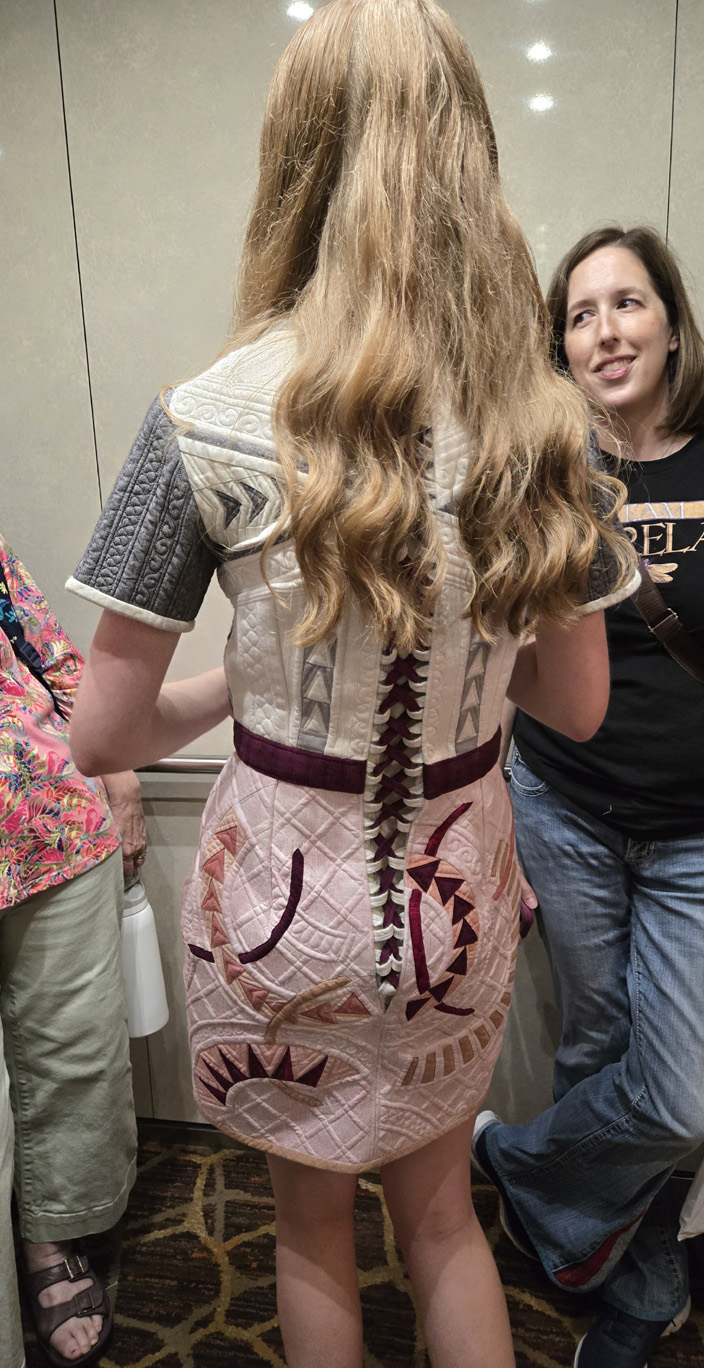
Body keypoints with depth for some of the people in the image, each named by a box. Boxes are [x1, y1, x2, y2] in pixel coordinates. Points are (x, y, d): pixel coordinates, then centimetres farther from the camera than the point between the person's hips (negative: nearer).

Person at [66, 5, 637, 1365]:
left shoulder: (205, 421, -17)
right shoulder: (541, 422, -8)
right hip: (456, 893, 3)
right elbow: (577, 703, -1)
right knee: (441, 1211, 30)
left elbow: (103, 734, -12)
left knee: (311, 1223, 27)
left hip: (283, 891, -2)